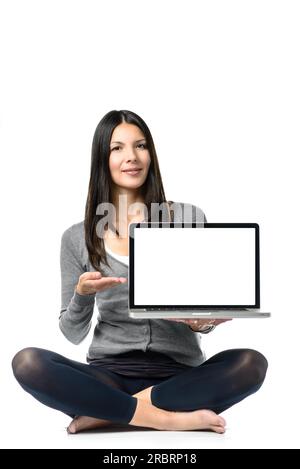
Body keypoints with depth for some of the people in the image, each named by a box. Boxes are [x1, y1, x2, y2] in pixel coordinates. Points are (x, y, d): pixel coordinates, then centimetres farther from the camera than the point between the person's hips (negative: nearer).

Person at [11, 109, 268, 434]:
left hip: (179, 373, 0)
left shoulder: (189, 218, 3)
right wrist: (82, 294, -13)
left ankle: (110, 413, -21)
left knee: (251, 364, -29)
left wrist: (201, 321, -16)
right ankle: (165, 417, -22)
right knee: (27, 363, -26)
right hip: (109, 374, 0)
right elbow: (74, 334, 8)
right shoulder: (77, 238, 5)